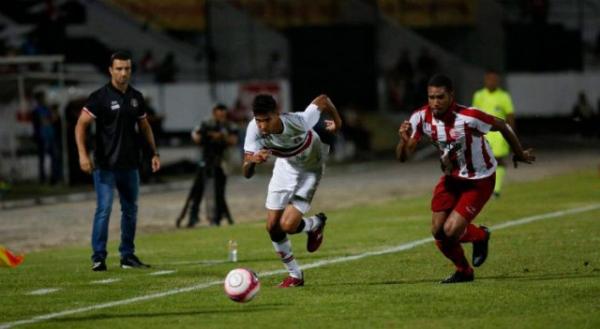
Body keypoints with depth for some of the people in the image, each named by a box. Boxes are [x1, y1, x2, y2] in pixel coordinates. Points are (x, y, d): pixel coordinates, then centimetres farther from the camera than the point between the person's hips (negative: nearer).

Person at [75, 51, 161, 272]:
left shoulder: (136, 97, 9)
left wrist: (154, 153, 14)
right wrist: (83, 154, -20)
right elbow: (81, 125, -10)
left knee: (130, 210, 10)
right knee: (104, 209, -10)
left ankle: (128, 256, 19)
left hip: (130, 164, 6)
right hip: (105, 164, -6)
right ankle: (98, 258, -6)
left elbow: (144, 126, 20)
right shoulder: (100, 97, -8)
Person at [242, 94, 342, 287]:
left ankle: (316, 224, 20)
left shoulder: (299, 123, -40)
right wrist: (252, 160, -56)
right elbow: (246, 174, -33)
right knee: (272, 226, 0)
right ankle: (295, 276, 21)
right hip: (285, 167, 4)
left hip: (310, 169, -4)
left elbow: (322, 100, -21)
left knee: (288, 225, -17)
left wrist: (337, 123, -4)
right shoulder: (254, 130, -31)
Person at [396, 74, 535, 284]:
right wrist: (404, 140, -36)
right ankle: (464, 272, 29)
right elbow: (402, 157, -13)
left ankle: (480, 236, 21)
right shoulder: (421, 117, -15)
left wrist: (520, 155, 0)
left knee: (451, 231, -16)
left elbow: (502, 126, -13)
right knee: (438, 232, 2)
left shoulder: (468, 117, -30)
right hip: (451, 178, 5)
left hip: (480, 180, -5)